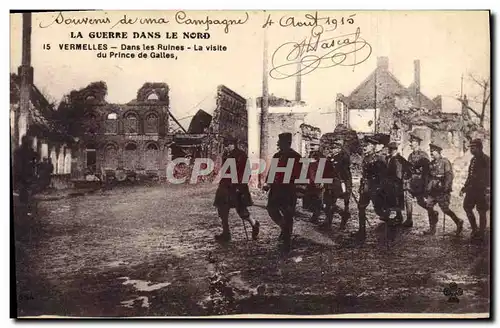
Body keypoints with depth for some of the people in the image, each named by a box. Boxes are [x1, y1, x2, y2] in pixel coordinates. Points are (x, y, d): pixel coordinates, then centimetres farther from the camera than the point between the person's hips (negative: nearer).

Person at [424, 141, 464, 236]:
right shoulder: (431, 163, 13)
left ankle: (459, 222, 18)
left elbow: (449, 175, -14)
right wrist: (428, 188, 16)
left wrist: (445, 187, -21)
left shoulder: (445, 162, -8)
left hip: (442, 190, -7)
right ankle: (432, 229, 8)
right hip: (433, 190, 7)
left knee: (445, 209, -4)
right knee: (429, 206, 0)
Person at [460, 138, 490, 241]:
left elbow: (488, 177, -17)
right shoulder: (473, 159, 13)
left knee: (482, 212, 1)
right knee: (467, 207, 10)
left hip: (481, 190, -8)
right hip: (472, 188, 8)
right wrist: (464, 188, 20)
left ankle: (481, 233, 12)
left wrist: (487, 192, -23)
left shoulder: (485, 159, -12)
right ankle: (474, 229, 24)